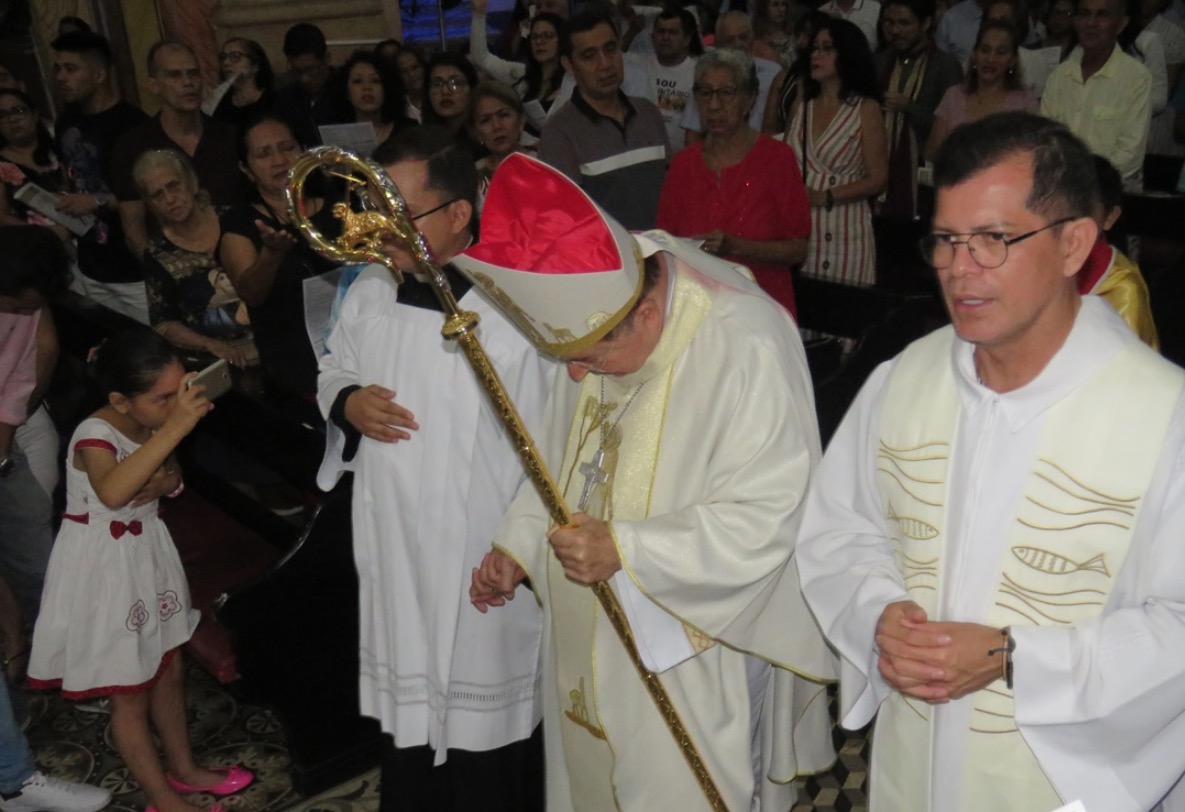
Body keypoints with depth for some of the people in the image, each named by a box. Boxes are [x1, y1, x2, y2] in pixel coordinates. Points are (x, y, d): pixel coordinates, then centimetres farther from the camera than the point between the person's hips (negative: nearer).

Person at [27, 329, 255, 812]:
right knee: (130, 694, 6)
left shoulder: (155, 424, -6)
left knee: (169, 670, 20)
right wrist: (175, 427, -54)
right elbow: (112, 492, -50)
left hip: (149, 555, 7)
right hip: (106, 570, -7)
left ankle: (183, 768, 38)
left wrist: (166, 481, -14)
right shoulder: (94, 436, -28)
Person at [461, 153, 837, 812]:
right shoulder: (590, 314, -2)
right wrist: (520, 543, 2)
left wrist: (626, 551, -28)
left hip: (694, 659, -7)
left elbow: (769, 518, -24)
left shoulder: (748, 348, -26)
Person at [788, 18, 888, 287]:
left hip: (843, 232, -4)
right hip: (797, 228, 4)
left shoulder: (866, 109, -1)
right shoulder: (801, 105, 13)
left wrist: (824, 197, -14)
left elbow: (877, 180, -5)